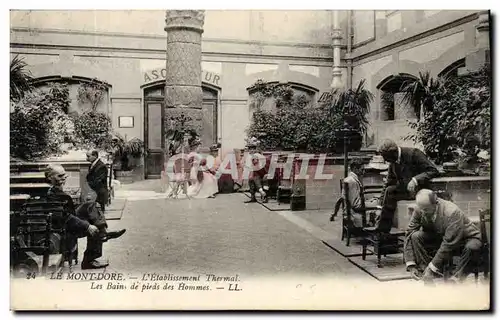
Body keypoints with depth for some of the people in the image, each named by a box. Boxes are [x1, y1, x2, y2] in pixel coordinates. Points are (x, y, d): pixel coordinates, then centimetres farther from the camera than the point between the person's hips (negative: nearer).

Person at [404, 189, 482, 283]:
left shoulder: (452, 212, -33)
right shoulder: (420, 211, -18)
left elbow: (448, 245, -35)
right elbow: (409, 235, -15)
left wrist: (432, 268, -35)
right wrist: (411, 266, -22)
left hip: (466, 238, -4)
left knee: (471, 248, -38)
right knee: (415, 236, -22)